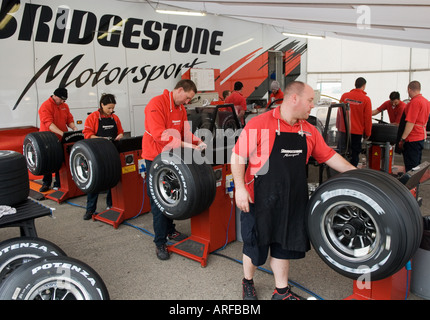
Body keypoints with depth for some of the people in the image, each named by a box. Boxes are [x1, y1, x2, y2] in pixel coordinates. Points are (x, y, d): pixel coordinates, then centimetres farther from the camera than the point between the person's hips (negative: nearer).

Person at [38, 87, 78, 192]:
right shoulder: (45, 106, -12)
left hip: (62, 140, 5)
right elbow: (49, 123, -23)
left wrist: (74, 127, -11)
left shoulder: (65, 106, 9)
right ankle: (46, 183, 20)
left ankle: (59, 183, 15)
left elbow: (69, 119, 11)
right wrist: (62, 133, -33)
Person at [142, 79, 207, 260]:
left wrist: (196, 141, -7)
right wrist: (184, 145, -33)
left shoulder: (181, 108, 7)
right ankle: (160, 243, 8)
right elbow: (159, 134, -29)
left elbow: (185, 131, 13)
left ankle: (170, 231, 33)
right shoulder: (156, 104, -20)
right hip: (155, 157, -8)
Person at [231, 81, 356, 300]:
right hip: (259, 200, -5)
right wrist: (240, 187, -18)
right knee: (255, 245, 12)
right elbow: (238, 156, -12)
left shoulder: (309, 131, 6)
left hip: (292, 201, 6)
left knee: (284, 245, 17)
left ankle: (282, 291, 36)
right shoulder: (259, 124, -14)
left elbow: (329, 156, 14)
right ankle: (247, 282, 38)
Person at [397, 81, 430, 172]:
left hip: (413, 139, -10)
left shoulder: (415, 102, -18)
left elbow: (410, 123, -22)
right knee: (417, 165, 16)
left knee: (410, 166, -6)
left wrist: (402, 139, -19)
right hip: (422, 137, 10)